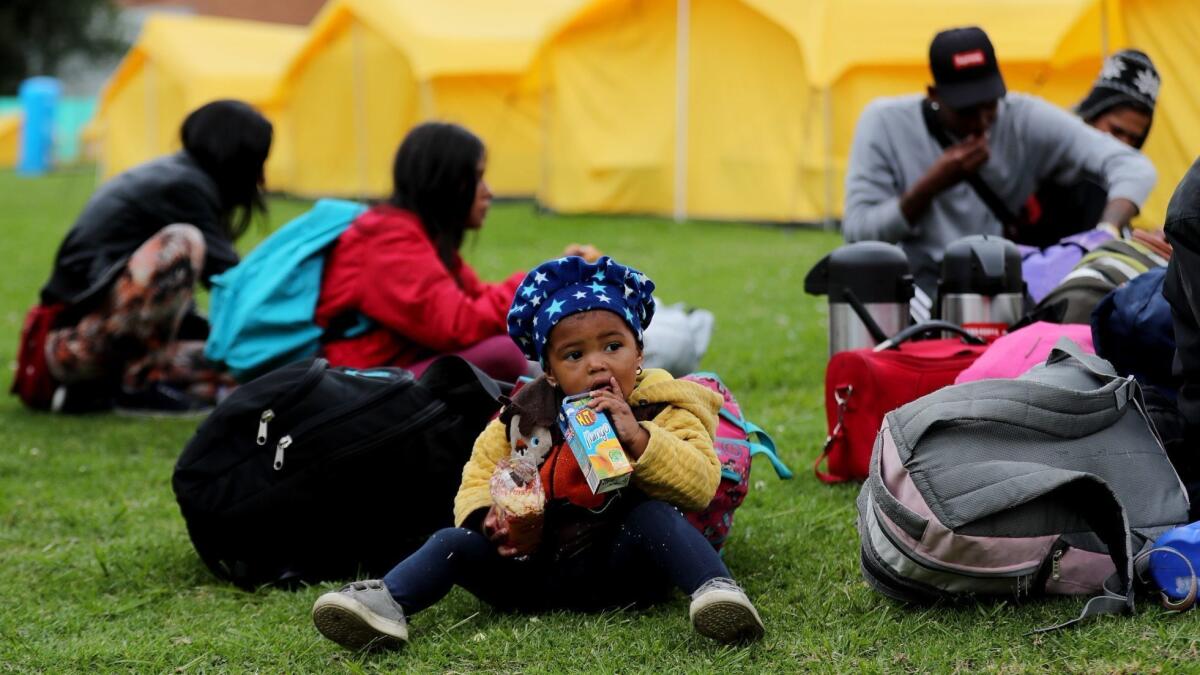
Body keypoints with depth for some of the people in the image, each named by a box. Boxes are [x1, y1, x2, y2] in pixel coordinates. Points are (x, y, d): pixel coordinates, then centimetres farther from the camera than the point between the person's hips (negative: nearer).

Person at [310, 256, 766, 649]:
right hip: (533, 565, 3)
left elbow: (700, 484, -17)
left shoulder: (660, 413, -3)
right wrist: (487, 516, -12)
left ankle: (717, 591, -47)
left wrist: (638, 439, -30)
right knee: (457, 542, -16)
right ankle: (387, 602, -33)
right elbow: (480, 477, 13)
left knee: (656, 517, -30)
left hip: (617, 572, -3)